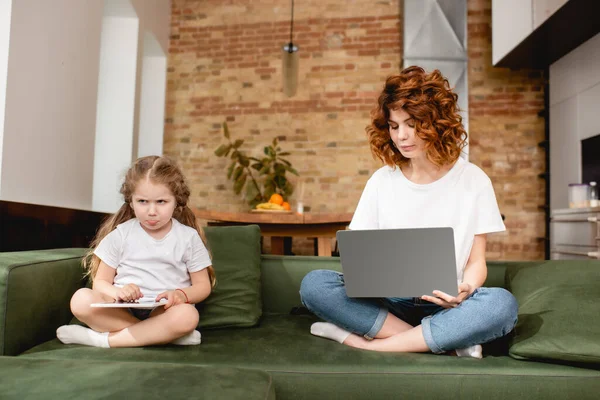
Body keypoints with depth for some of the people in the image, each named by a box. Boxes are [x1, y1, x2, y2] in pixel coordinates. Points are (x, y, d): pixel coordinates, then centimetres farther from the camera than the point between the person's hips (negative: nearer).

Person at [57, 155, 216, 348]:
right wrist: (116, 292, -18)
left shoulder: (188, 237, 1)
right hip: (121, 310, 2)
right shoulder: (121, 234, 4)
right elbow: (101, 282, 6)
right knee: (81, 299, -26)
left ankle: (103, 339, -21)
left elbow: (203, 286, 4)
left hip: (164, 311, -1)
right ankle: (163, 335, -24)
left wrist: (180, 295, -18)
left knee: (187, 316, -34)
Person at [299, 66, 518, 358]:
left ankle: (365, 343, -23)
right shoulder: (382, 180, 5)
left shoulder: (473, 180, 1)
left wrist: (464, 290, -20)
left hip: (444, 306, -1)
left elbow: (477, 261, 3)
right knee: (313, 284, -24)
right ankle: (446, 341, -21)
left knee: (501, 304, -33)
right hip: (388, 301, 1)